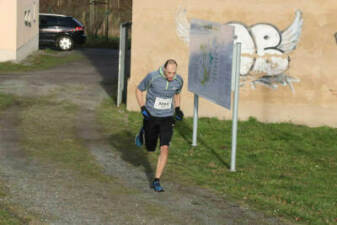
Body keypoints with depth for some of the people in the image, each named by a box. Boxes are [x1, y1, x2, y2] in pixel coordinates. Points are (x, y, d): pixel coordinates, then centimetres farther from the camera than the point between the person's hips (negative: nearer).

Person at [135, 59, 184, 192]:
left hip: (167, 118, 1)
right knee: (150, 149, 14)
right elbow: (139, 90, -4)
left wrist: (178, 109, 1)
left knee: (164, 149, -14)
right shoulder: (152, 77, -19)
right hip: (151, 117, -1)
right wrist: (142, 108, -15)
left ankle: (156, 181, -6)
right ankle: (143, 132, 48)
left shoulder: (179, 80, -9)